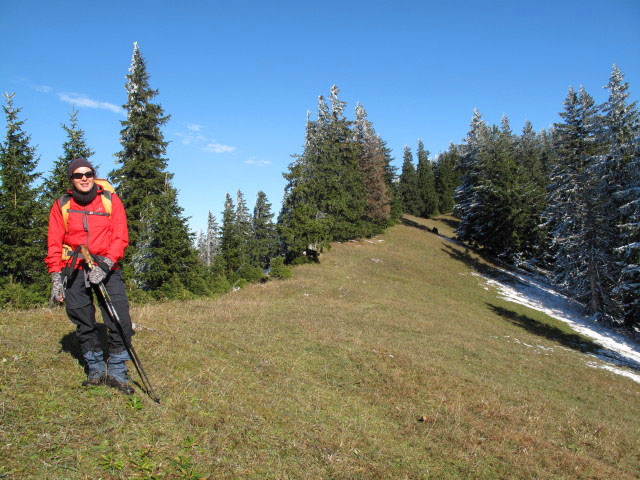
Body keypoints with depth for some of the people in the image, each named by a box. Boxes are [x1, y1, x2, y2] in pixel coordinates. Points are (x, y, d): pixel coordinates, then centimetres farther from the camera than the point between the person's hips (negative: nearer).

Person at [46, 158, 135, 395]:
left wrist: (105, 264, -17)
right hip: (74, 270, 2)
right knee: (84, 325, 7)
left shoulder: (111, 200, 1)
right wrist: (56, 276, -1)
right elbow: (54, 244, 7)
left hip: (106, 268, -1)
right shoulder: (61, 205, 6)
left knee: (121, 323, -10)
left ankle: (117, 373, 5)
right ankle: (96, 371, 23)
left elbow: (120, 237, -4)